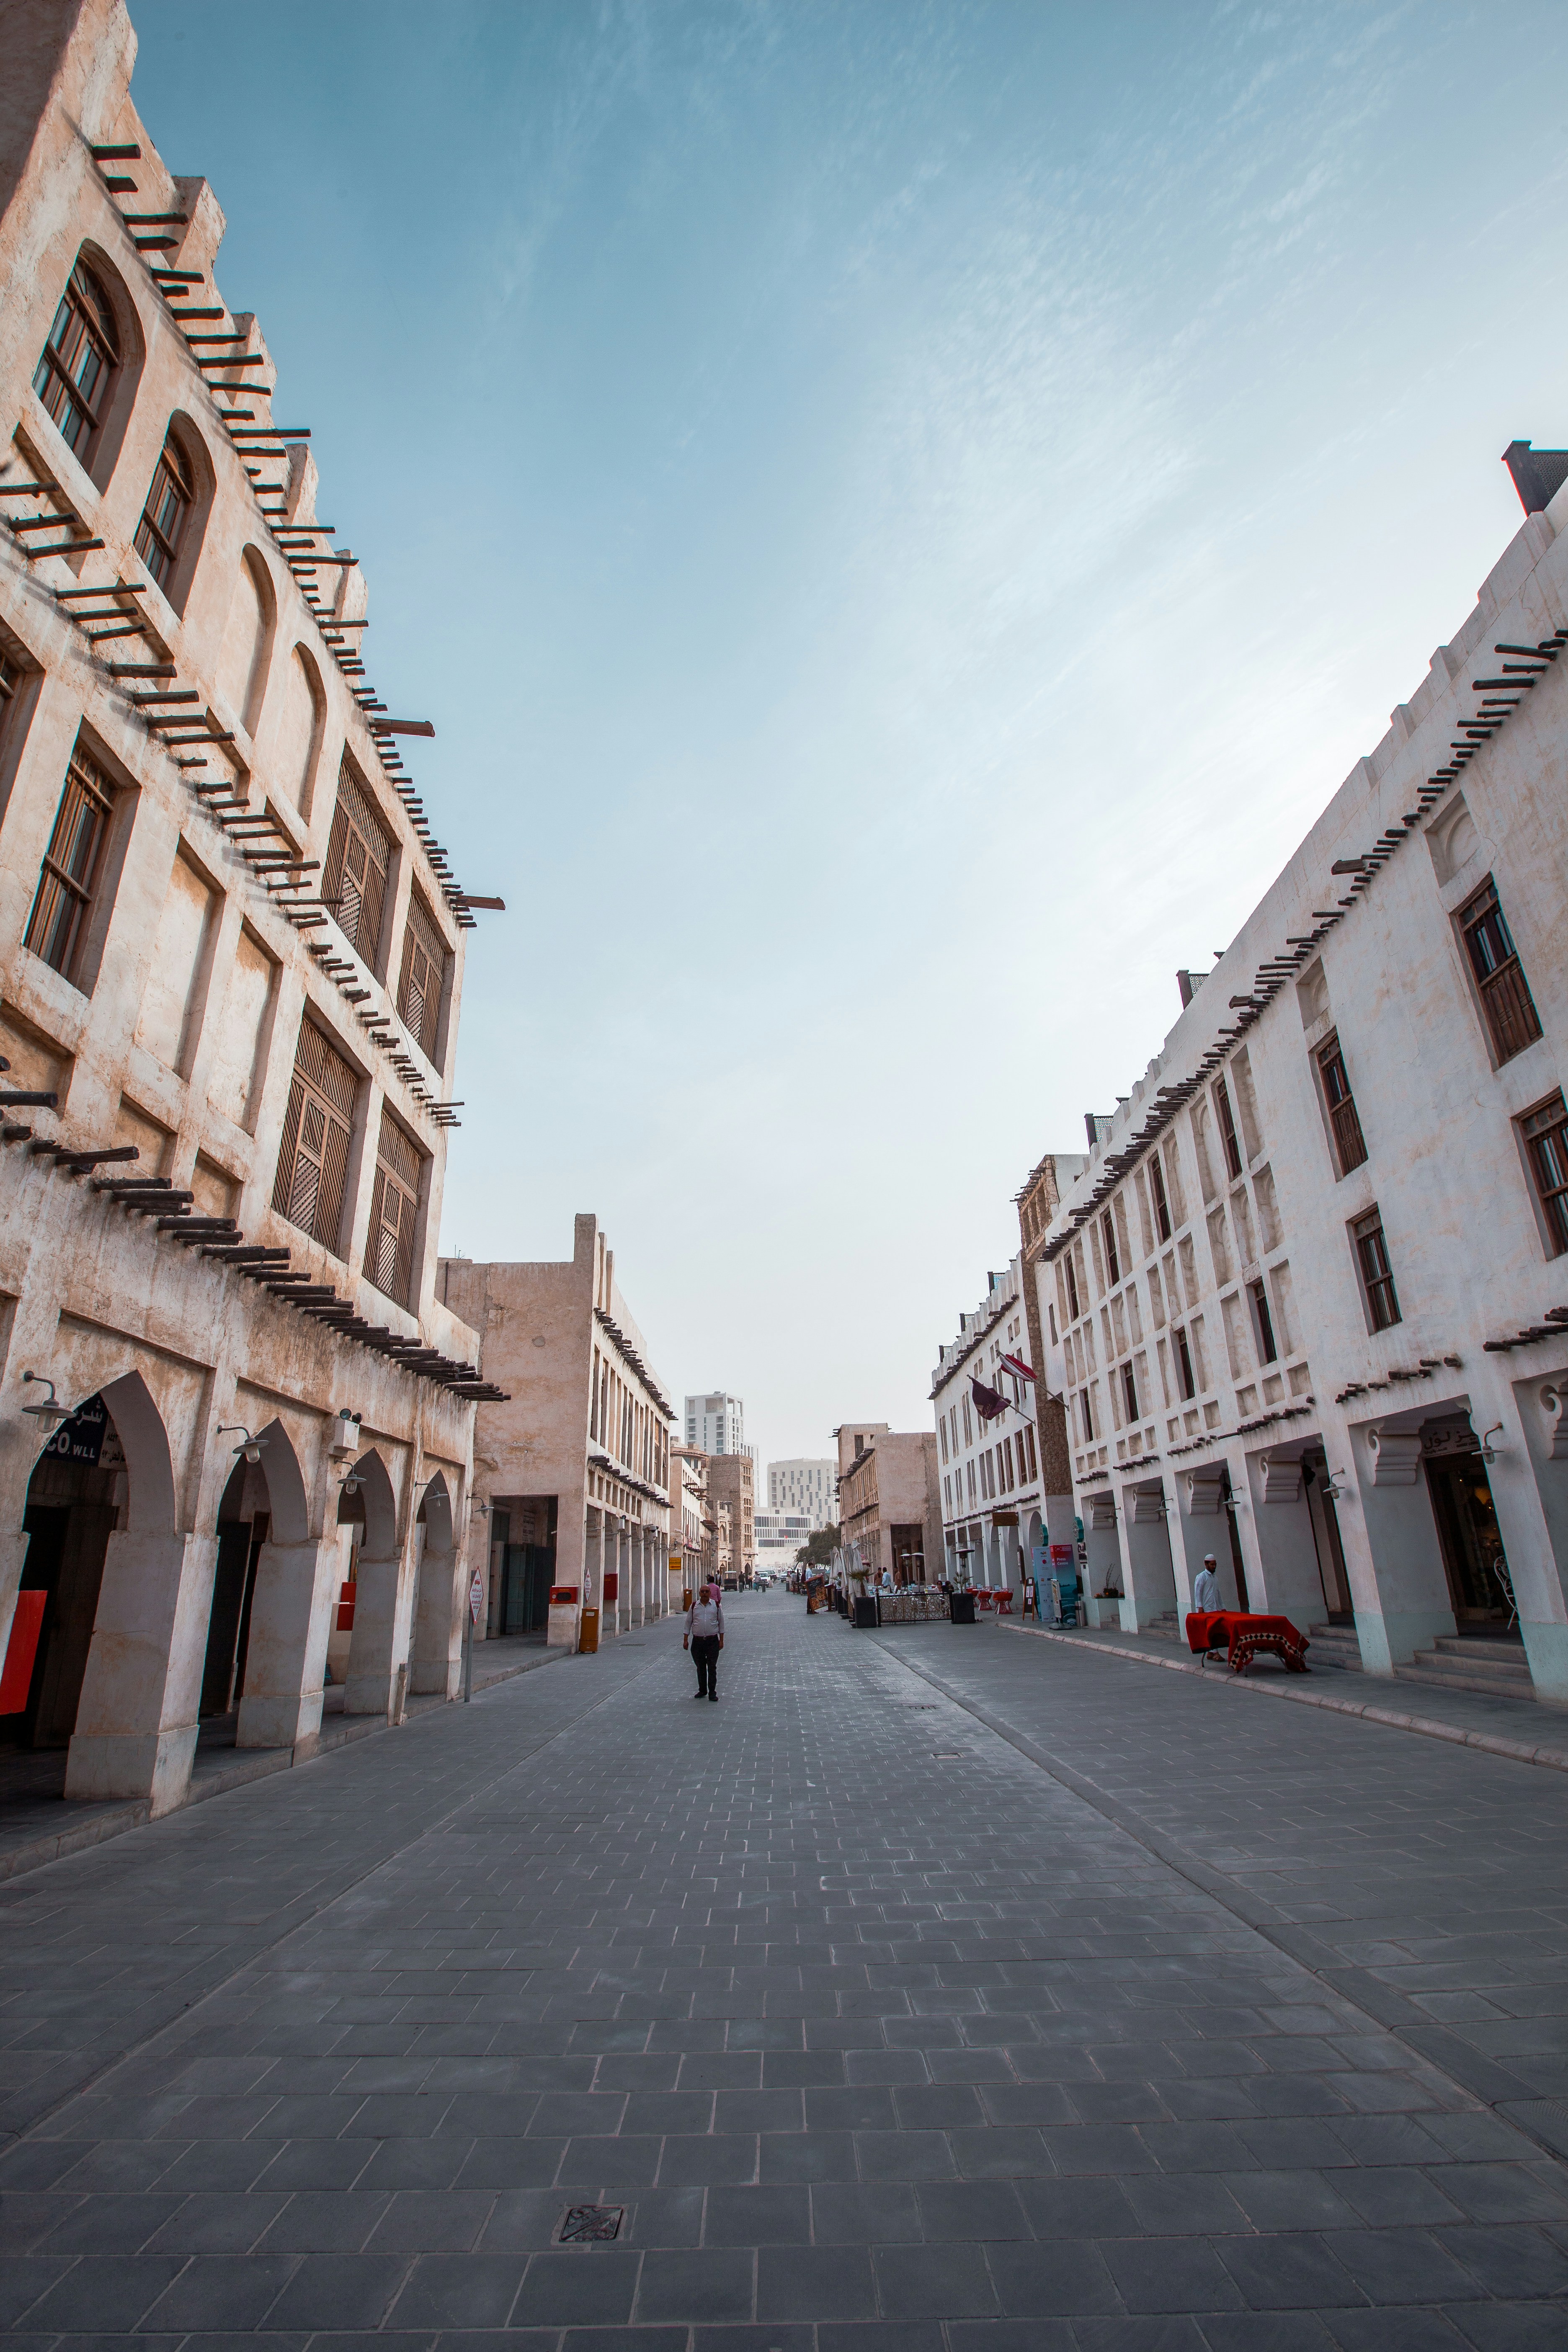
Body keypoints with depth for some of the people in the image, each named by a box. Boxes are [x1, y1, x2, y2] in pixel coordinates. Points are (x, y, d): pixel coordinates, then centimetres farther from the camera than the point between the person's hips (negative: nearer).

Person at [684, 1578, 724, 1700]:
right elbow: (688, 1623, 9)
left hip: (713, 1641, -2)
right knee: (700, 1668, 11)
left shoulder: (716, 1605, 2)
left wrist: (721, 1640, 3)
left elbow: (721, 1623, 7)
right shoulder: (694, 1606, 5)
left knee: (712, 1668, -2)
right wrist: (686, 1640, 4)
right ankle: (702, 1691, 25)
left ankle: (712, 1692, 7)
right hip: (697, 1641, 2)